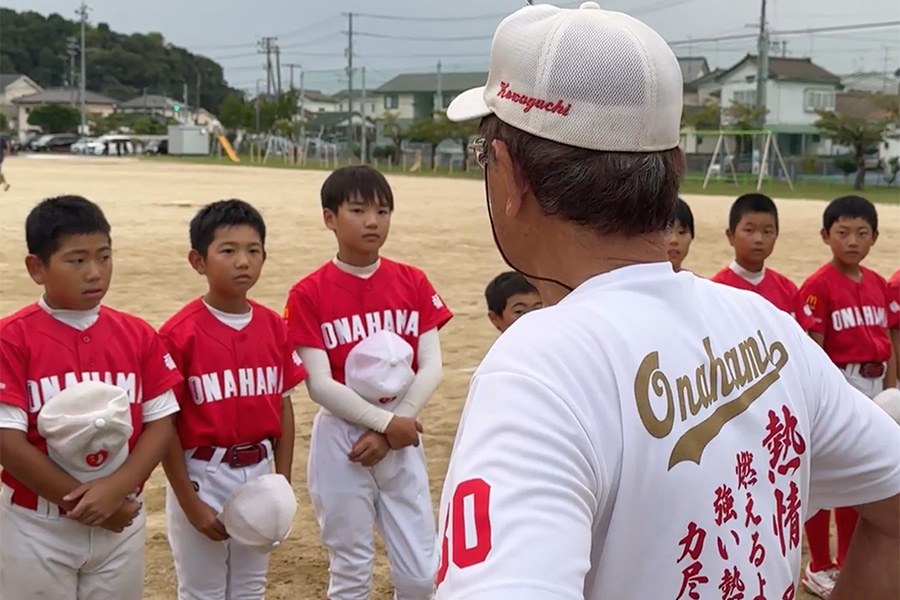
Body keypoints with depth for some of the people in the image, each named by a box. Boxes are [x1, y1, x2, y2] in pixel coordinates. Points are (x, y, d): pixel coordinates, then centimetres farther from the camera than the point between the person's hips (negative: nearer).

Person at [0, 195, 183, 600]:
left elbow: (161, 423, -2)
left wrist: (116, 489, -17)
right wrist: (84, 503, -14)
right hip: (36, 527, -3)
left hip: (121, 521, 3)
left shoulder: (138, 335, 0)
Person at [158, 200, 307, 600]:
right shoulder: (180, 333, -14)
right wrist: (189, 502, -11)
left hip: (259, 473, 5)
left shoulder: (274, 326, 0)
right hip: (202, 477, -4)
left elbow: (283, 406, 7)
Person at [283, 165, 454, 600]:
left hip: (401, 436, 3)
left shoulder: (414, 283, 1)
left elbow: (431, 368, -4)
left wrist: (390, 430, -12)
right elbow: (320, 384, -13)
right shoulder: (309, 294, -7)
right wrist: (385, 421, -17)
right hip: (341, 437, -3)